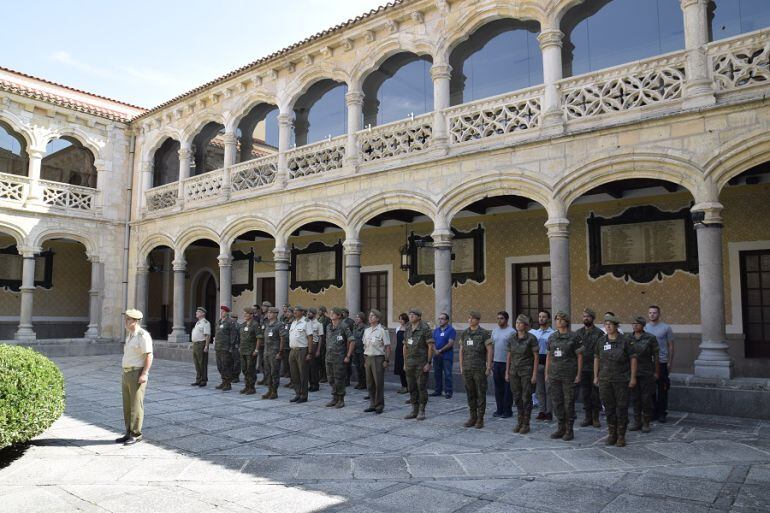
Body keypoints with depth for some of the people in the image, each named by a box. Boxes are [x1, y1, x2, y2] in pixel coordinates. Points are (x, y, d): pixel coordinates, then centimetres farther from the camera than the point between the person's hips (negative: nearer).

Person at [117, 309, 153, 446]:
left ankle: (136, 435, 4)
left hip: (138, 374, -9)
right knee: (127, 405, 12)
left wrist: (144, 374, -23)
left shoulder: (143, 335, -14)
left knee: (136, 405, -4)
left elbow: (149, 356, -18)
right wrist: (125, 373, 21)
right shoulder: (129, 334, 15)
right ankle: (129, 433, 20)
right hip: (127, 373, 9)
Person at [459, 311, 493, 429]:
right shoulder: (464, 333, 8)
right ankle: (472, 417, 20)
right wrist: (461, 367, 9)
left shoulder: (484, 333, -6)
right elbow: (461, 350, 12)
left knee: (481, 394, 3)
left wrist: (489, 367, -9)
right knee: (470, 394, 10)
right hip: (467, 369, 4)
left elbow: (490, 350, -6)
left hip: (480, 369, -4)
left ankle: (480, 419, 11)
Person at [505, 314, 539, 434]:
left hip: (526, 371, -4)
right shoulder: (511, 338, 4)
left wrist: (534, 374, -11)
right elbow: (509, 356, 9)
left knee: (526, 397, 1)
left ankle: (526, 423, 12)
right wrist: (507, 372, 8)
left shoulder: (531, 338, -9)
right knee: (517, 397, 9)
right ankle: (520, 421, 23)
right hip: (514, 370, 4)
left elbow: (536, 356, -8)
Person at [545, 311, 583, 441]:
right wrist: (547, 373, 10)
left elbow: (579, 356, -2)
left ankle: (569, 430, 13)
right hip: (554, 375, 4)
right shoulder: (552, 337, 9)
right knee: (556, 402, 7)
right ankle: (561, 428, 20)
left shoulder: (574, 336, -3)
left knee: (569, 403, 1)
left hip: (569, 376, -4)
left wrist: (578, 375, -7)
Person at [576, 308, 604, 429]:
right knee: (585, 393, 8)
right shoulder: (578, 333, 8)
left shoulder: (599, 333, -4)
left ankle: (595, 418, 14)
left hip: (595, 368, -3)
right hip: (582, 368, 4)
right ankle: (588, 417, 18)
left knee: (595, 393, 3)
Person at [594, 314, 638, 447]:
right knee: (609, 407, 8)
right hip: (605, 380, 3)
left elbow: (633, 358, -3)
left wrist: (633, 377, -7)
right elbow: (596, 359, 12)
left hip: (621, 379, -3)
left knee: (622, 407, 2)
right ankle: (611, 434, 20)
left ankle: (621, 436, 13)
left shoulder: (624, 340, -5)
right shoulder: (601, 341, 5)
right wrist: (595, 376, 9)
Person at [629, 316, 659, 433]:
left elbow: (656, 356, -2)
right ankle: (637, 422, 18)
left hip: (646, 374, -3)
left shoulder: (650, 338, -4)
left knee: (646, 398, 2)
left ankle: (646, 423, 14)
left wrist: (656, 372, -3)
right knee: (635, 398, 8)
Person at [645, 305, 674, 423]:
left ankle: (662, 413, 10)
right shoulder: (644, 328, 8)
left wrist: (670, 362, 0)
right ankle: (652, 412, 17)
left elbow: (670, 346, 3)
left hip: (661, 362, -3)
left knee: (662, 389, 1)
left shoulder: (666, 328, 0)